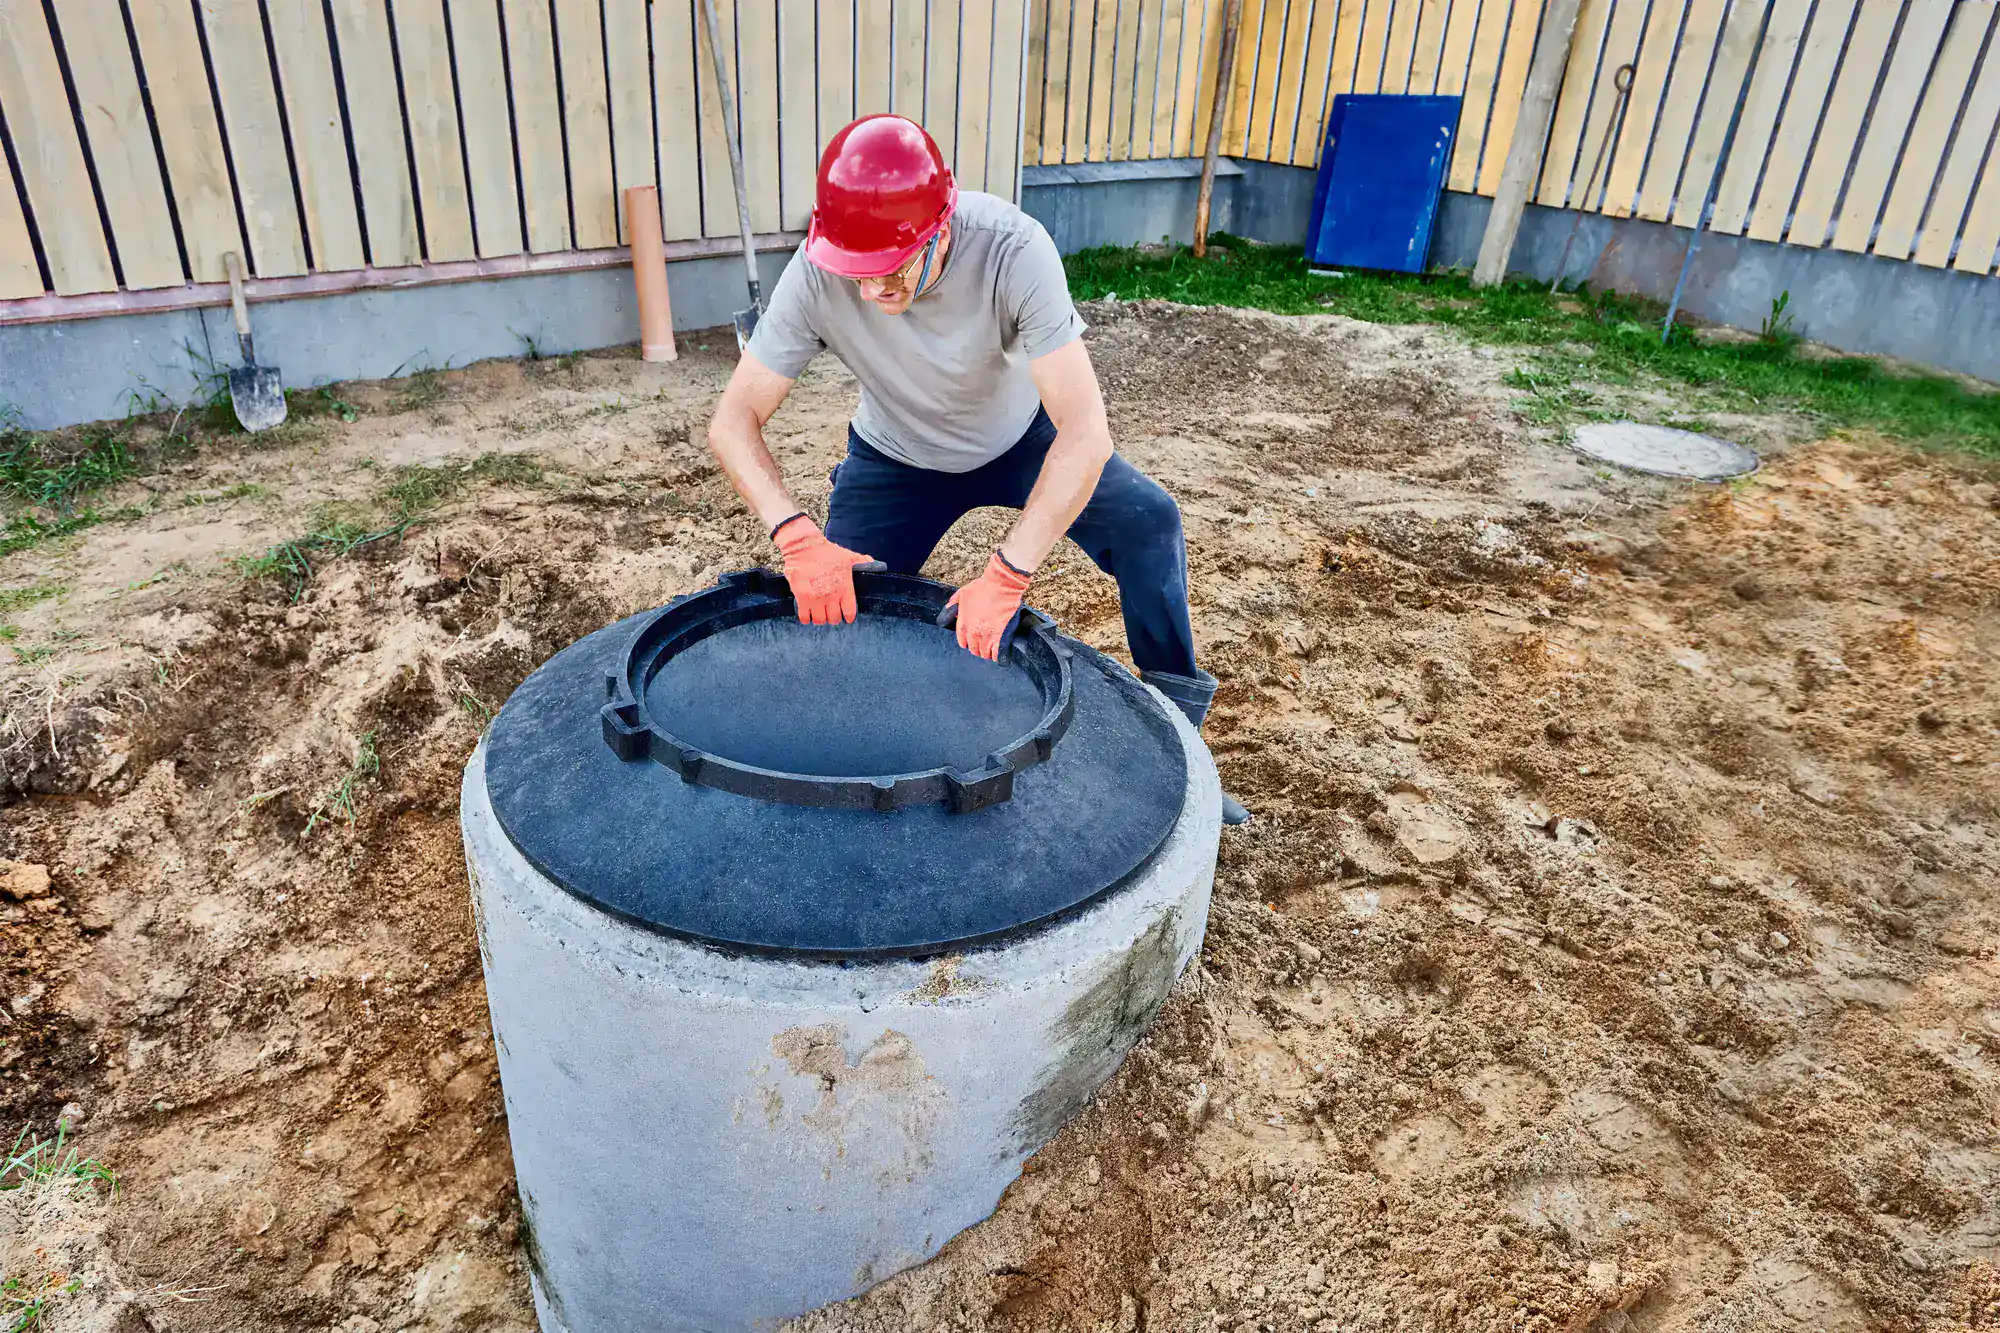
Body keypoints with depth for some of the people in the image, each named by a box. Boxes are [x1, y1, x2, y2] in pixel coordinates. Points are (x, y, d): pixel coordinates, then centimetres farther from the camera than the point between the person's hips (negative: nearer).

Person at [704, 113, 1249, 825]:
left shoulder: (1013, 249, -36)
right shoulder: (817, 274, -29)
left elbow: (1085, 433, -40)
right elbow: (733, 421, -24)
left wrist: (1005, 577, -46)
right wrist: (795, 535, -41)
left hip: (1020, 439, -1)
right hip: (895, 458, 2)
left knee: (1148, 521, -22)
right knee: (834, 605, -13)